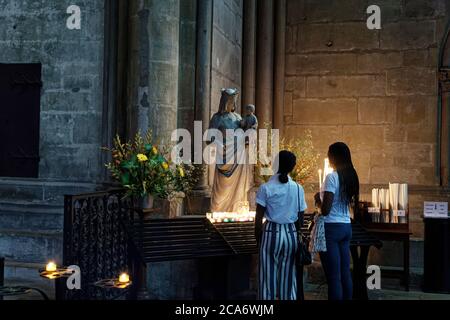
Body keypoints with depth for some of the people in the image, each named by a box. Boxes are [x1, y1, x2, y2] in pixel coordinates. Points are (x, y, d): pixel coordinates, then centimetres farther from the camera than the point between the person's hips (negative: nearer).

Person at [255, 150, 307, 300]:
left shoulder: (265, 188, -8)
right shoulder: (298, 188, 0)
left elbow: (258, 220, -7)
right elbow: (300, 218, 4)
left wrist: (258, 239, 6)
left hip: (271, 233, -3)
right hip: (291, 234, 3)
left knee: (268, 276, 6)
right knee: (289, 275, 12)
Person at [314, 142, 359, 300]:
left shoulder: (332, 177, -14)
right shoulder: (351, 176, 8)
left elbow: (325, 210, -18)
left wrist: (318, 200, 0)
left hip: (331, 228, -8)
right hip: (346, 227, 8)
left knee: (333, 276, -4)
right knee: (345, 272, 13)